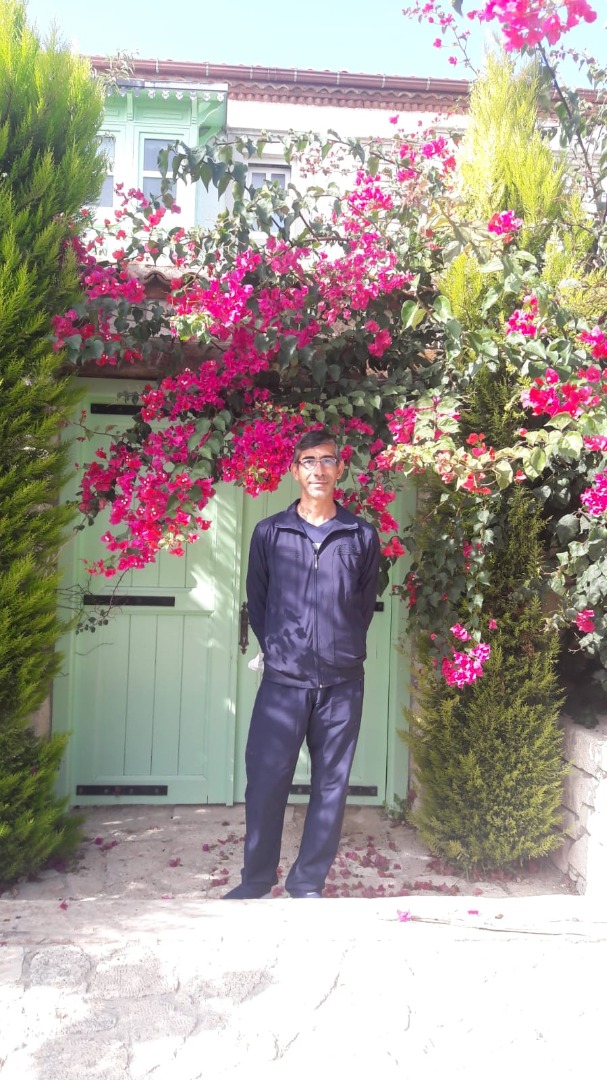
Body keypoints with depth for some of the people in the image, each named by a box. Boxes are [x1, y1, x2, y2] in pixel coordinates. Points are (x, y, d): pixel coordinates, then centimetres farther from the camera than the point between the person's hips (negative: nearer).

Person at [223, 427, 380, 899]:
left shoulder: (362, 536, 5)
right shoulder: (269, 533, 4)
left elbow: (365, 605, 12)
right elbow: (257, 604, 11)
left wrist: (344, 650, 9)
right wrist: (277, 650, 8)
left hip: (341, 683, 1)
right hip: (282, 682, 0)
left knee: (331, 787, 7)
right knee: (266, 782, 2)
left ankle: (308, 884, 21)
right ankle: (256, 880, 21)